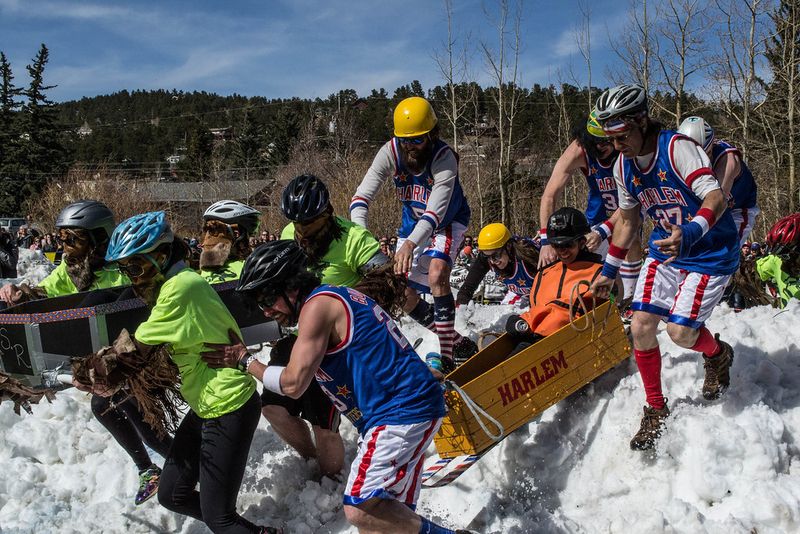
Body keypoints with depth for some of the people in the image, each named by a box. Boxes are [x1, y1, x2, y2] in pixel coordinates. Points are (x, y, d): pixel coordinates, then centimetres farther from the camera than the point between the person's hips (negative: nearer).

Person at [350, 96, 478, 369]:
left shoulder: (444, 158, -31)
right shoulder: (390, 152, -23)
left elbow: (436, 211, -41)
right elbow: (362, 196, -29)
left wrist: (410, 244, -57)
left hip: (447, 221, -5)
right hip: (413, 222, 5)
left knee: (436, 275, -31)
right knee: (405, 297, 0)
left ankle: (446, 355, -22)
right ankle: (459, 344, 16)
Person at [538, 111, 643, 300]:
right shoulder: (579, 150, -33)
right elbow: (549, 196, -36)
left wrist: (603, 231, -51)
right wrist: (546, 240, -47)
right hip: (600, 205, 2)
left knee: (631, 242, -24)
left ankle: (629, 297, -13)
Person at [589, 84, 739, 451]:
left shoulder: (677, 148, -22)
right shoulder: (623, 166, -1)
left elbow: (716, 198, -31)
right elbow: (628, 218, 12)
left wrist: (690, 234, -50)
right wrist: (609, 269, 13)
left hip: (710, 252, -6)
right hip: (664, 250, 6)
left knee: (679, 331, -15)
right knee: (641, 327, -5)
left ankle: (718, 355, 22)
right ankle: (656, 410, 14)